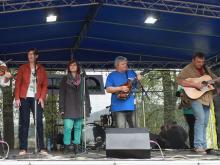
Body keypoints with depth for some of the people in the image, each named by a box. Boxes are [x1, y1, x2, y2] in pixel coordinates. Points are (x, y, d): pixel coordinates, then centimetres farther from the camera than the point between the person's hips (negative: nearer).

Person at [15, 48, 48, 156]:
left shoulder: (41, 69, 12)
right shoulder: (22, 68, 10)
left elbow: (45, 84, 8)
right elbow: (17, 83, 4)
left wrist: (42, 97, -5)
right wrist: (17, 98, -6)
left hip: (37, 98, 0)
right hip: (24, 98, 0)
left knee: (39, 122, -5)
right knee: (24, 123, 0)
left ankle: (41, 148, -2)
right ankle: (23, 148, 1)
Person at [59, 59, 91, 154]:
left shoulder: (82, 79, 14)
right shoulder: (65, 79, 9)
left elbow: (86, 93, 13)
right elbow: (61, 94, 5)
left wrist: (88, 107, 7)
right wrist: (61, 108, -4)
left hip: (80, 107, 2)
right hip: (69, 108, -2)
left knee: (78, 127, 2)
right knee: (68, 127, -11)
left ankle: (76, 146, 7)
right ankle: (67, 146, -3)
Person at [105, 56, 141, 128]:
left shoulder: (131, 73, 14)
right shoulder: (112, 75, 2)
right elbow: (108, 89, -6)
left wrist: (138, 80, -3)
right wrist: (120, 88, -17)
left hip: (131, 106, 4)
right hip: (118, 107, -4)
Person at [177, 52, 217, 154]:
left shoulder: (205, 69, 16)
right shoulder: (188, 69, -6)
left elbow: (214, 78, 27)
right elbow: (179, 80, -19)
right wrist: (195, 85, -24)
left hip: (206, 98, 7)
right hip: (194, 97, -7)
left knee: (205, 122, 9)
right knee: (200, 118, -22)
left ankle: (203, 146, 18)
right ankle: (198, 146, -20)